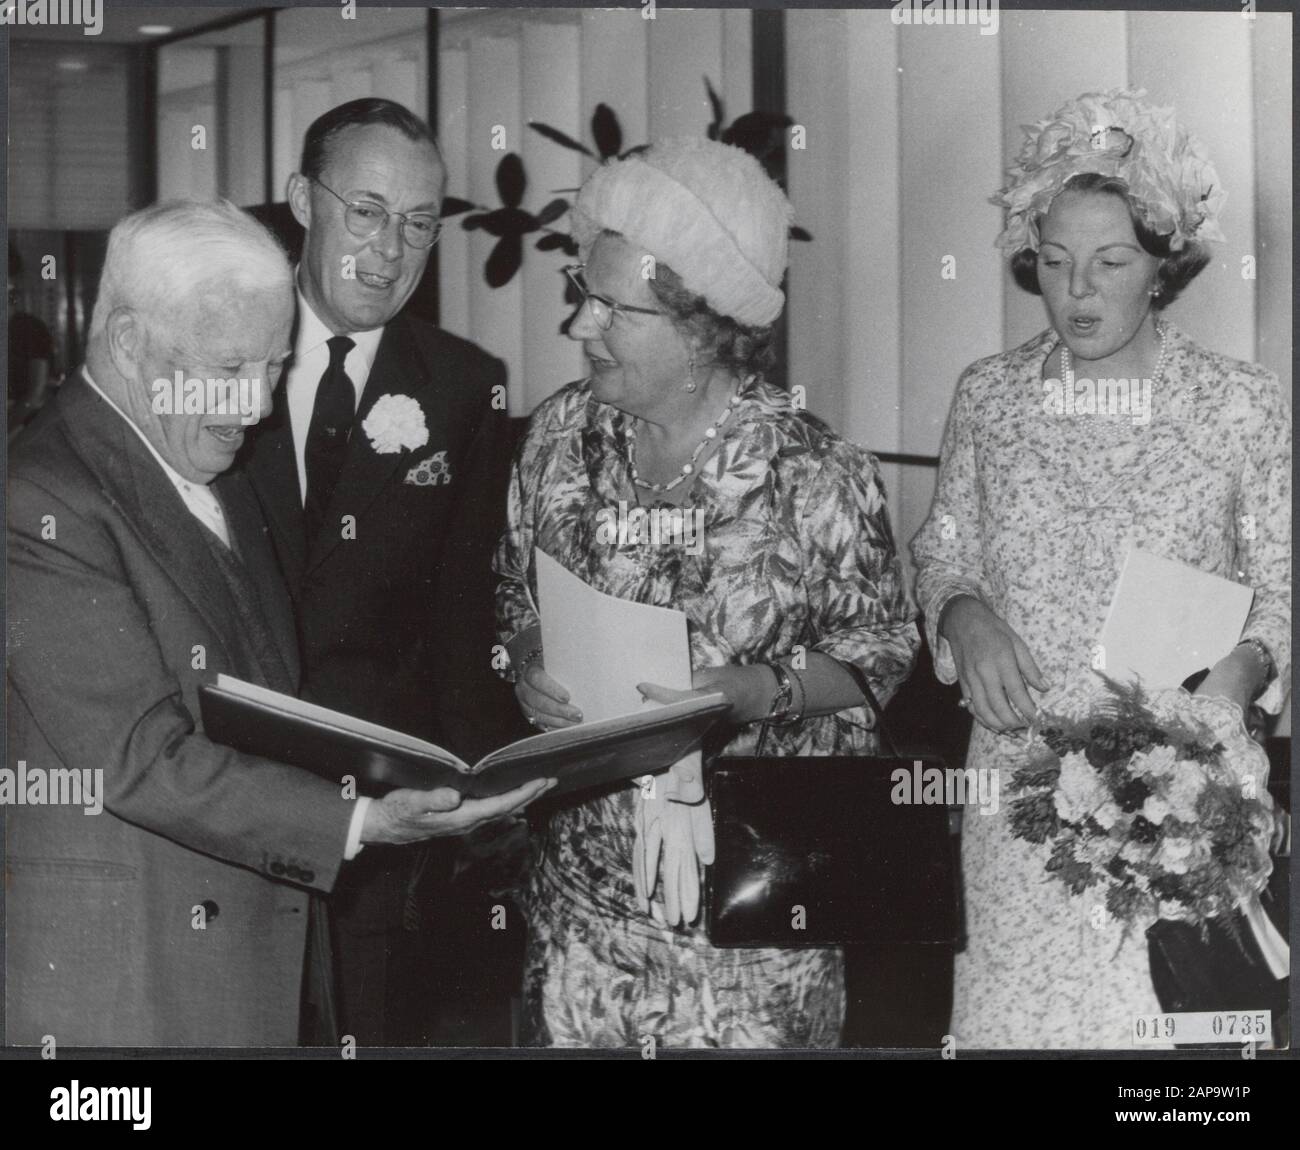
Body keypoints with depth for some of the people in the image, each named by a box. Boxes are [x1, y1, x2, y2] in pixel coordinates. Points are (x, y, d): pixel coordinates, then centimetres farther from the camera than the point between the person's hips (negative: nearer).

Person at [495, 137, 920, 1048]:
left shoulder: (819, 477, -15)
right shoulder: (562, 434, -1)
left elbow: (882, 649, -5)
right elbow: (516, 591, 13)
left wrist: (759, 692, -21)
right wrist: (530, 665, -8)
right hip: (582, 868, 4)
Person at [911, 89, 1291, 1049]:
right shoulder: (988, 398, 4)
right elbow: (942, 554, 14)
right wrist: (965, 614, -7)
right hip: (1022, 778, 2)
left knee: (1163, 1012, -1)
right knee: (1016, 1001, 4)